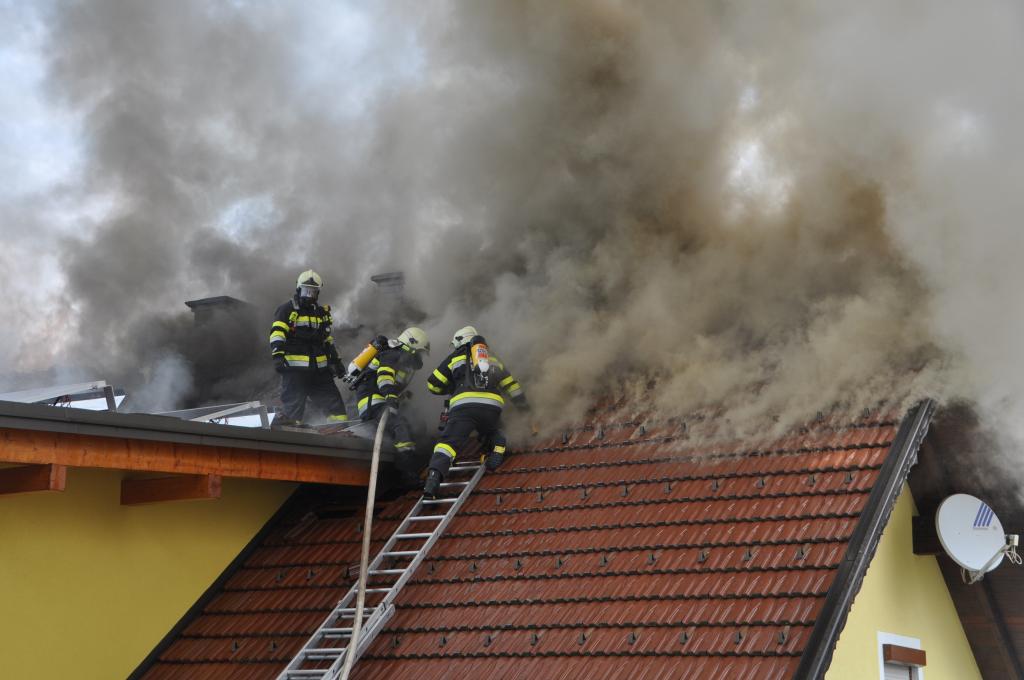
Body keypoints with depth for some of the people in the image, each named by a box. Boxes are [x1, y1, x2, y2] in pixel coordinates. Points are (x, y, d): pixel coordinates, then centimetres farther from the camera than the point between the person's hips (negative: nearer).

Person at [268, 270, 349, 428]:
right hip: (295, 367, -6)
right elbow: (277, 333, -11)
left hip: (320, 369, 6)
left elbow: (328, 339, 27)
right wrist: (277, 354, -25)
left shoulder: (322, 312, 19)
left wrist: (335, 360, 24)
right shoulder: (287, 310, 0)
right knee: (293, 408, -9)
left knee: (335, 404, 5)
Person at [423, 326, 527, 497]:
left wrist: (451, 388, 41)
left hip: (463, 406, -3)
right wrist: (523, 404, 54)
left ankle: (434, 477, -32)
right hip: (492, 407, 3)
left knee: (449, 442, -11)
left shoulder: (455, 357, 22)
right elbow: (511, 385, 39)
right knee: (493, 432, 34)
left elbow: (433, 385, 22)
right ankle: (496, 452, 6)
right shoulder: (492, 359, 33)